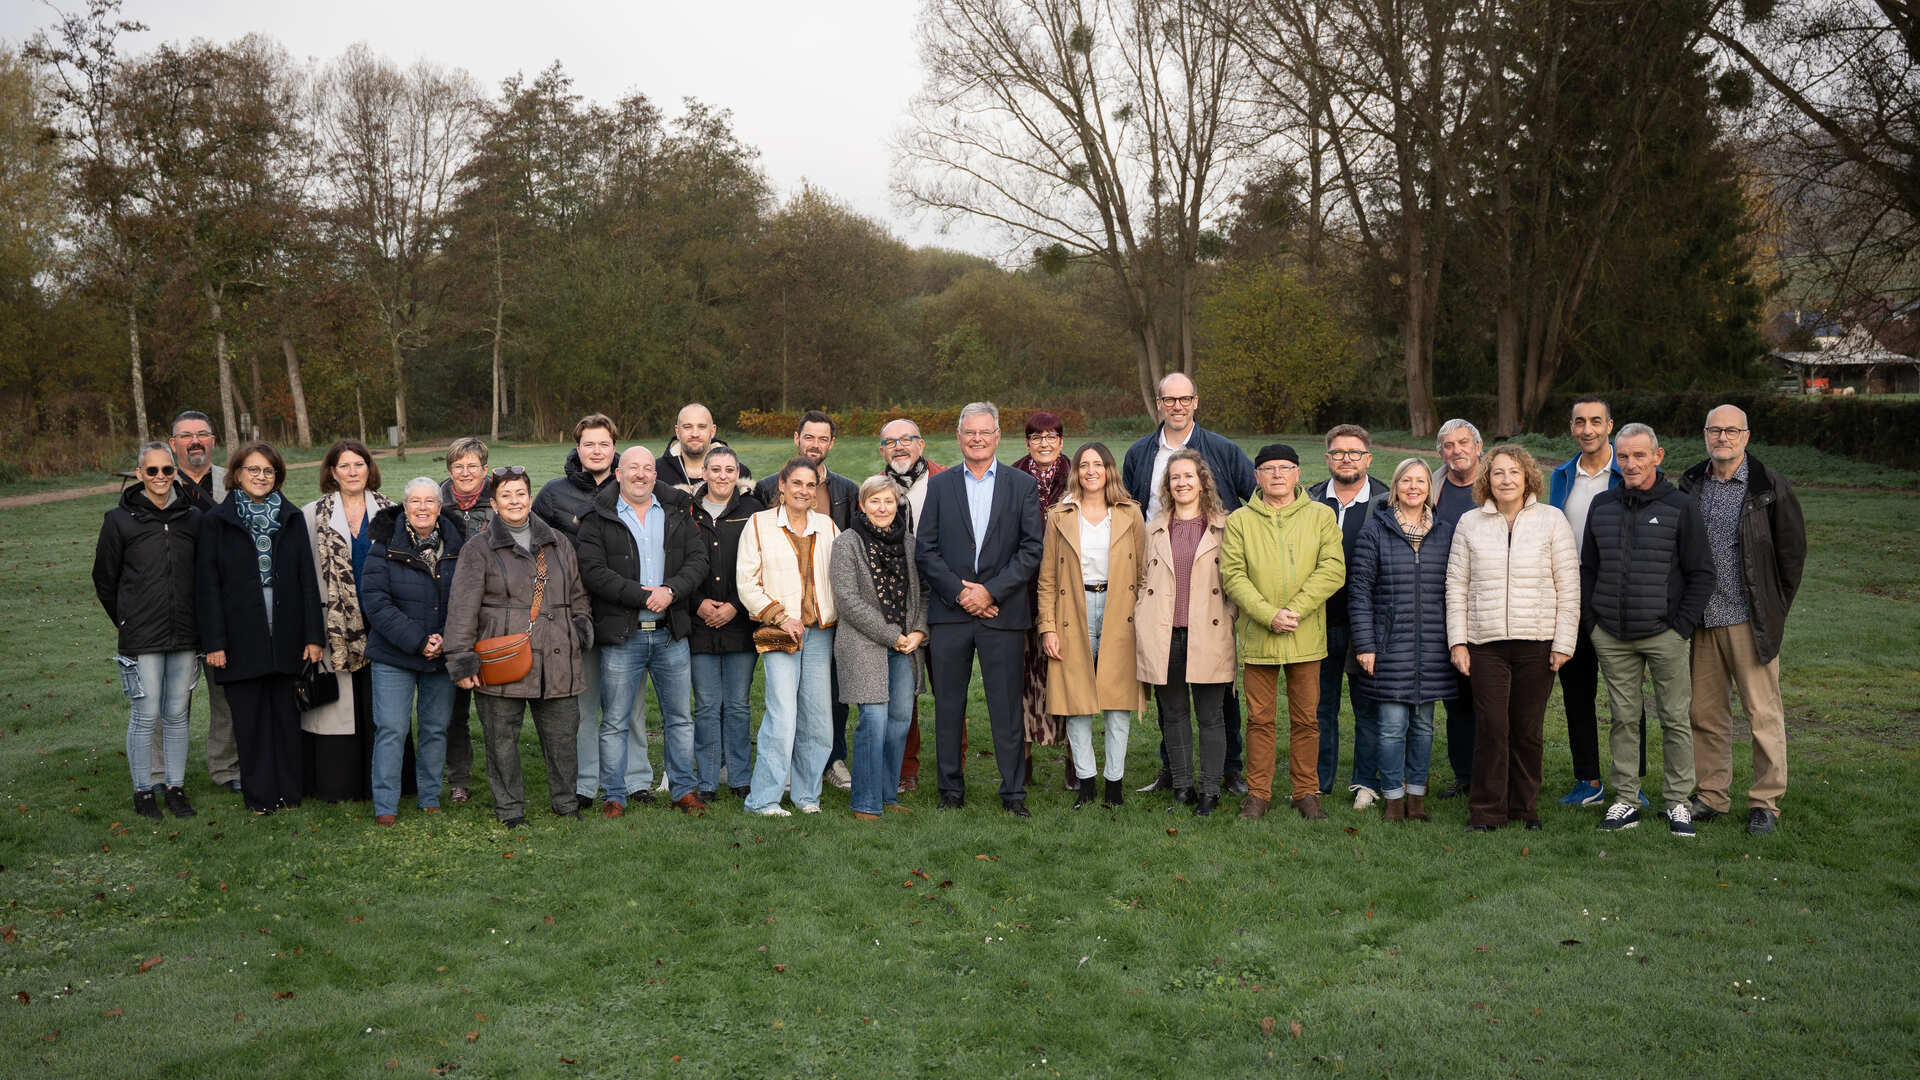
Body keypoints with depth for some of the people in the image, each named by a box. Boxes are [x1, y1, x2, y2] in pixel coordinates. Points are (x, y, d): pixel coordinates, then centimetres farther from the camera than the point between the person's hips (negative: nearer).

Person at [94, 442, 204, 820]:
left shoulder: (193, 517, 5)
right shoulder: (120, 520, -3)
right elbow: (104, 579, 7)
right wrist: (126, 622, 10)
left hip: (184, 635, 3)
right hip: (141, 639, -3)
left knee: (177, 715, 9)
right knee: (145, 716, 2)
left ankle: (175, 788, 20)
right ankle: (143, 792, 15)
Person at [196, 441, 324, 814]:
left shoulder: (292, 518, 7)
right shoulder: (216, 522, 1)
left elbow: (308, 579, 5)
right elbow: (207, 585, -1)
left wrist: (313, 635, 0)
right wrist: (213, 642, -7)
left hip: (287, 636, 2)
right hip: (242, 639, -2)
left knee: (287, 714, 7)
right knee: (250, 718, 5)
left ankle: (290, 789, 17)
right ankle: (259, 795, 14)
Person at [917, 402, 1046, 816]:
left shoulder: (1023, 485, 6)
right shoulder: (939, 486, 9)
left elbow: (1032, 550, -1)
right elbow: (925, 550, 3)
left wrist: (991, 591, -10)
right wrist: (959, 592, -8)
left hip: (1003, 612, -1)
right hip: (949, 612, 1)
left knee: (1007, 706, 1)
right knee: (948, 705, 6)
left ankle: (1013, 792, 9)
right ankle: (951, 789, 16)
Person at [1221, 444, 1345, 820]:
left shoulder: (1320, 516, 6)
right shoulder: (1239, 521, 5)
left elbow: (1333, 569, -4)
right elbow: (1232, 575, -4)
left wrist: (1296, 609, -15)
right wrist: (1269, 615, -16)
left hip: (1306, 637, 0)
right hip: (1257, 637, 0)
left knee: (1305, 718, 7)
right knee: (1260, 718, 6)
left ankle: (1306, 793, 19)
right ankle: (1258, 793, 16)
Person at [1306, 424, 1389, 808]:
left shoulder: (1386, 503, 0)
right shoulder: (1309, 501, 7)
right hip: (1320, 621, 2)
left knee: (1368, 705, 5)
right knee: (1320, 704, 10)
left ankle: (1367, 782, 16)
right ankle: (1318, 782, 20)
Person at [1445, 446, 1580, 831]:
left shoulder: (1551, 521, 4)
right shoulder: (1470, 524, 7)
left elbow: (1568, 588, 3)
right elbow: (1456, 586, 8)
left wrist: (1563, 644, -3)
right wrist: (1457, 642, 1)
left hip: (1537, 643, 0)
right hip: (1486, 643, 0)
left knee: (1528, 729, 5)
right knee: (1491, 726, -5)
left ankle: (1525, 807, 19)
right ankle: (1486, 810, 5)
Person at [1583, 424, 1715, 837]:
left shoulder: (1680, 508, -2)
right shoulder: (1601, 506, 9)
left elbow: (1701, 573, -1)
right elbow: (1588, 568, 16)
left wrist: (1682, 626, -8)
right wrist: (1594, 619, 6)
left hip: (1664, 635, -3)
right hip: (1612, 638, 3)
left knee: (1675, 719, 2)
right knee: (1623, 719, 7)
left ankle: (1677, 802, 12)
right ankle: (1625, 801, 14)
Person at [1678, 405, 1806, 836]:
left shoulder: (1770, 487, -4)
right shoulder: (1690, 485, 9)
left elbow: (1793, 549, 1)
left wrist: (1776, 607, 2)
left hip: (1749, 620, -4)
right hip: (1700, 619, 4)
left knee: (1763, 712, 0)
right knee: (1705, 712, 10)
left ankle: (1766, 802, 10)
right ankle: (1712, 796, 21)